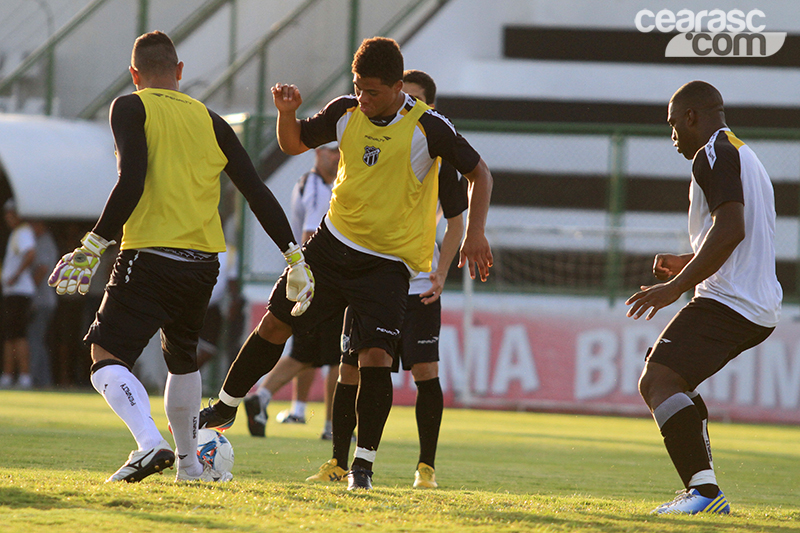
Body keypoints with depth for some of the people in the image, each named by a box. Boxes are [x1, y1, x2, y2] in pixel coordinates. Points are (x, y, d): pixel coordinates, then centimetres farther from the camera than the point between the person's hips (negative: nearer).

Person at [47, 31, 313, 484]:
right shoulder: (210, 121, 13)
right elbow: (258, 192, 8)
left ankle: (150, 442, -28)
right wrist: (295, 257, 11)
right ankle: (190, 463, 33)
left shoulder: (131, 108, 0)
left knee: (107, 358, -4)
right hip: (204, 263, 5)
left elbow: (131, 184, -15)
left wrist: (93, 247, -15)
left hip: (151, 259, -5)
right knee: (183, 358, 26)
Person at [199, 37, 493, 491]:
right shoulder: (346, 113, -2)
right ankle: (224, 410, 28)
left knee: (375, 356, -16)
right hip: (335, 242, 4)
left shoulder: (429, 128, -14)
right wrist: (287, 112, -9)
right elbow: (295, 144, 13)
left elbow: (479, 173, -5)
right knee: (275, 323, 7)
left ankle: (364, 463, -3)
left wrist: (476, 234, -16)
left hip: (390, 261, -4)